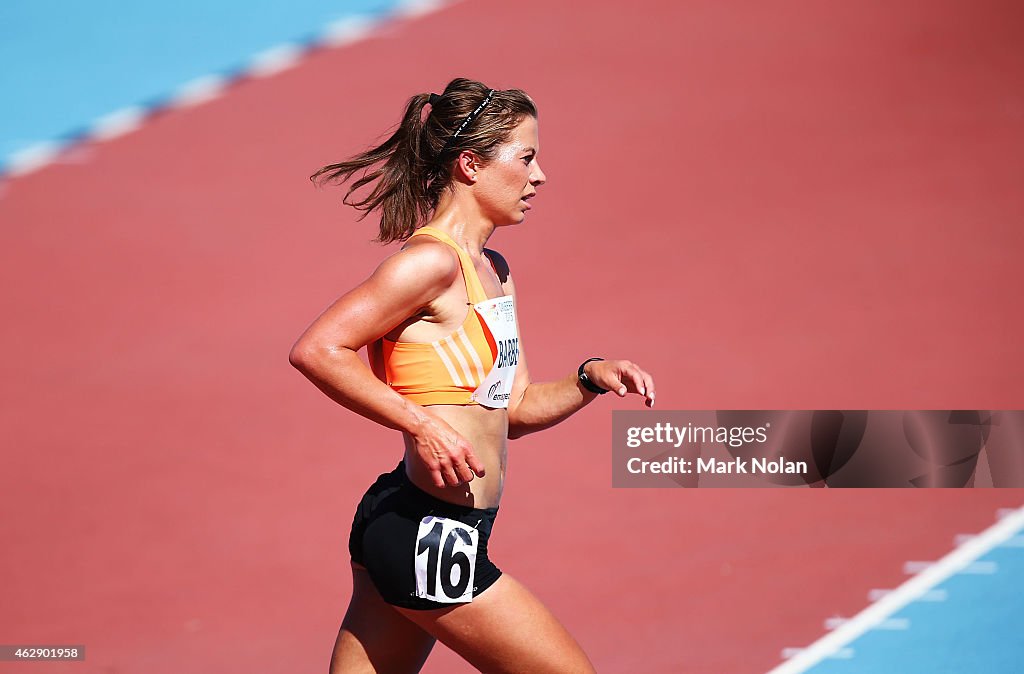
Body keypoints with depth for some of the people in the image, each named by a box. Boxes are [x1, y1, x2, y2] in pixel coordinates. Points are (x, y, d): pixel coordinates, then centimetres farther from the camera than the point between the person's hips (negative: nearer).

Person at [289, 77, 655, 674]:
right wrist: (423, 425, -24)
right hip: (429, 535, -10)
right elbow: (316, 351, -22)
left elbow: (515, 410, 21)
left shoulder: (494, 271, 15)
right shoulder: (434, 262, -15)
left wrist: (590, 379, 5)